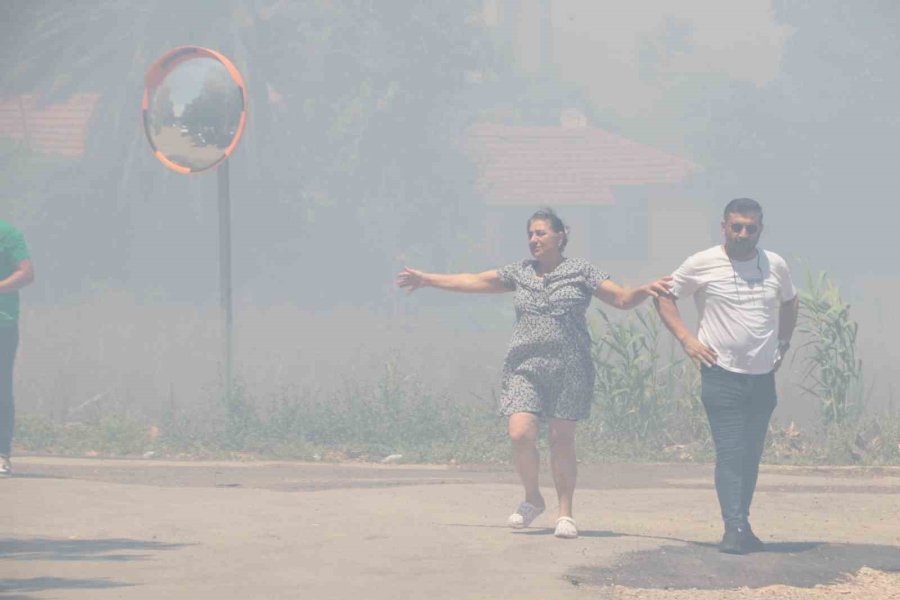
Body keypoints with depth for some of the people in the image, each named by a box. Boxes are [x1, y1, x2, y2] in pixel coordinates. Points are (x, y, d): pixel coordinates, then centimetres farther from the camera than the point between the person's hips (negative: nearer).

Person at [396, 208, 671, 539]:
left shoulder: (580, 271, 5)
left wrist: (644, 290, -21)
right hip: (525, 368, 3)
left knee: (561, 440, -1)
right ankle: (532, 499, 11)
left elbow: (622, 298, 0)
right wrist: (427, 279, 24)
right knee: (520, 434, -12)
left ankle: (565, 513, 9)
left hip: (569, 369, -2)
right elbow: (473, 281, 21)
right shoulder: (519, 273, 15)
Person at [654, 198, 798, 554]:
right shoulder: (702, 265, -5)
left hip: (763, 377, 4)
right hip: (721, 374, -4)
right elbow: (664, 296, 5)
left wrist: (782, 344, 14)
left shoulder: (775, 266, 6)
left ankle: (742, 525, 16)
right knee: (730, 453, -14)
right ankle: (734, 527, -18)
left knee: (751, 456, 8)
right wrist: (686, 338, -5)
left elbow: (789, 303, 25)